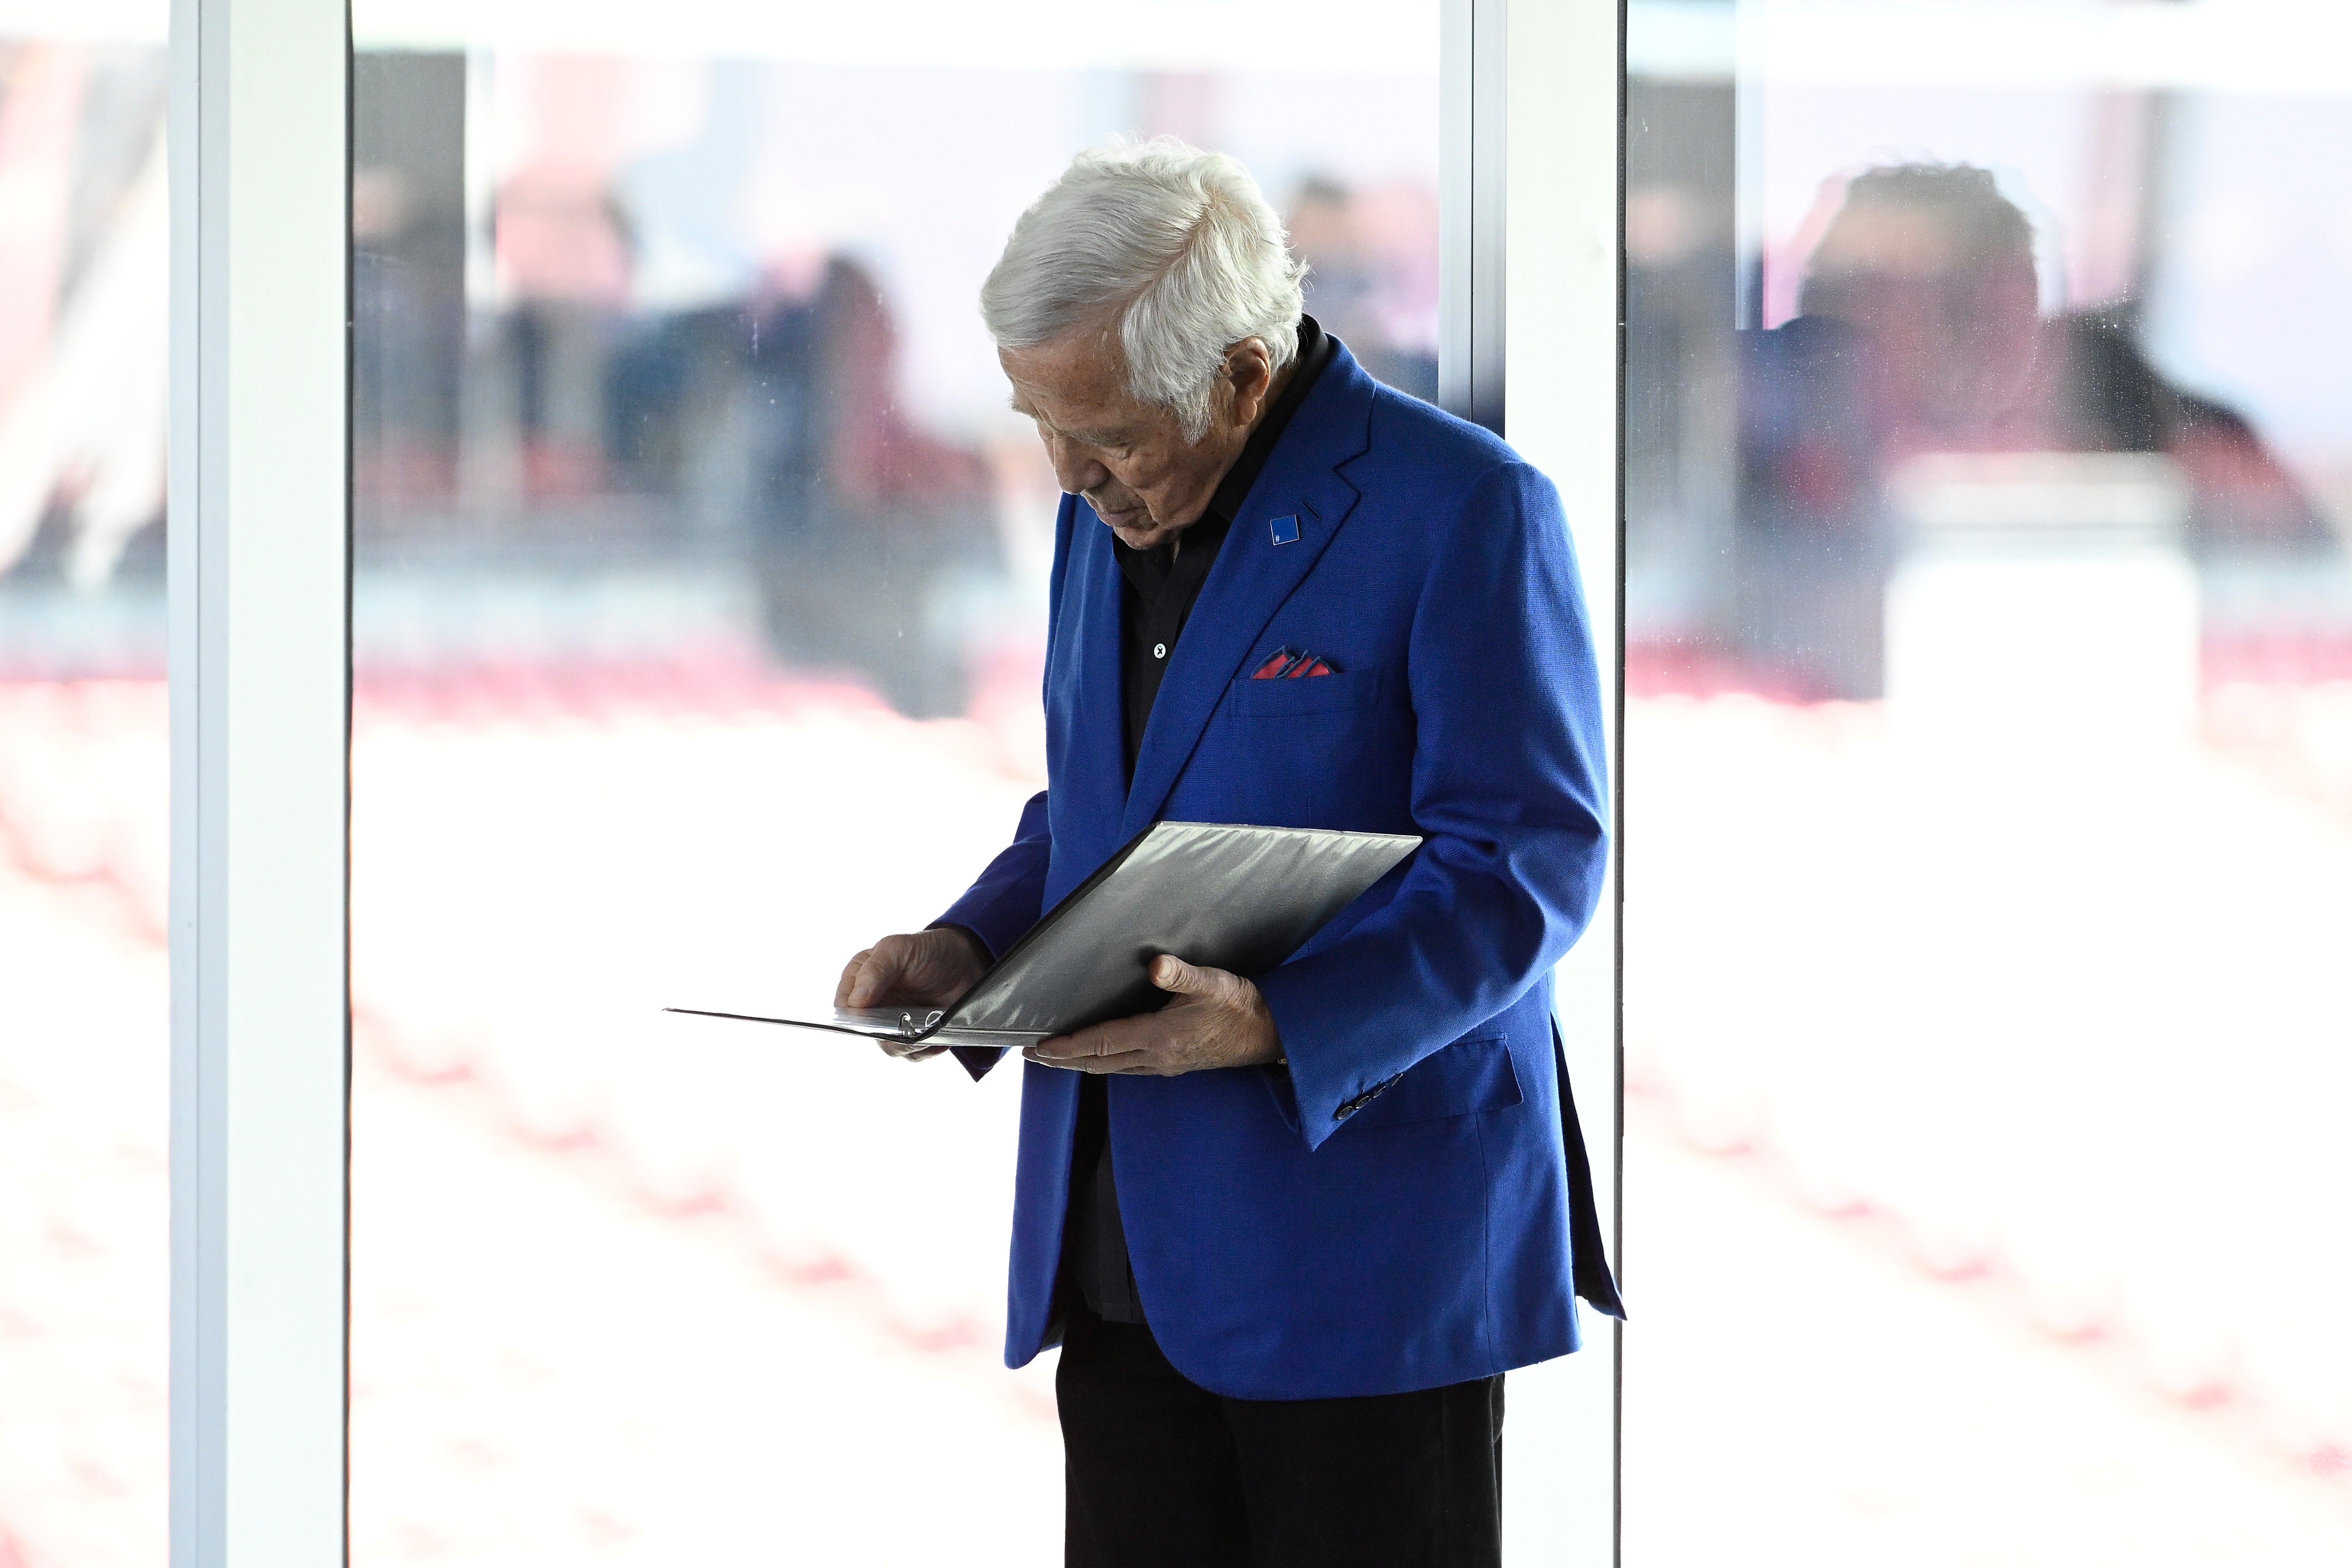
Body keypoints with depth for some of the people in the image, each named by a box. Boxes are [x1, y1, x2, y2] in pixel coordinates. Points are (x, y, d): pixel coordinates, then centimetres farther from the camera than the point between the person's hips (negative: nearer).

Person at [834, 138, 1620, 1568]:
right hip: (1124, 1252, 7)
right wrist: (968, 949, 4)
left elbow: (1533, 857, -15)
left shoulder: (1464, 509, -11)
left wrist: (1277, 1022, -27)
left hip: (1366, 1253, -7)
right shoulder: (1108, 516, 14)